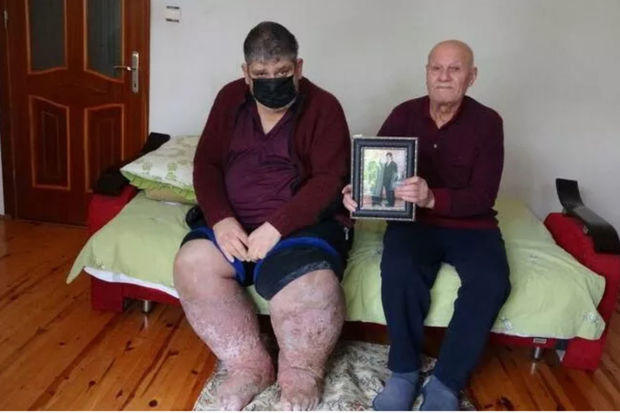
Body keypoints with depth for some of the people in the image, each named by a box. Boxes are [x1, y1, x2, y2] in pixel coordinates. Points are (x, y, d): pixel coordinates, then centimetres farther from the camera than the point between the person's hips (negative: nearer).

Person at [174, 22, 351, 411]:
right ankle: (249, 365, -5)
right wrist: (220, 219, -14)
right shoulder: (230, 98, 8)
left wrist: (276, 226, -25)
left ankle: (301, 374, 0)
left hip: (304, 224, -4)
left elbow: (329, 179, -14)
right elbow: (206, 163, 4)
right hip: (234, 222, 4)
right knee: (192, 264, -23)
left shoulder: (323, 107, -5)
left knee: (312, 287, -32)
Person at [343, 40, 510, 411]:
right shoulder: (404, 115, 0)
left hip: (471, 225, 0)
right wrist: (355, 192, -26)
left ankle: (446, 383, -12)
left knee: (492, 282, -29)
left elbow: (483, 197, -14)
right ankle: (405, 372, -9)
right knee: (398, 270, -31)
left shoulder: (487, 122, -6)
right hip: (414, 221, 1)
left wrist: (433, 198, -32)